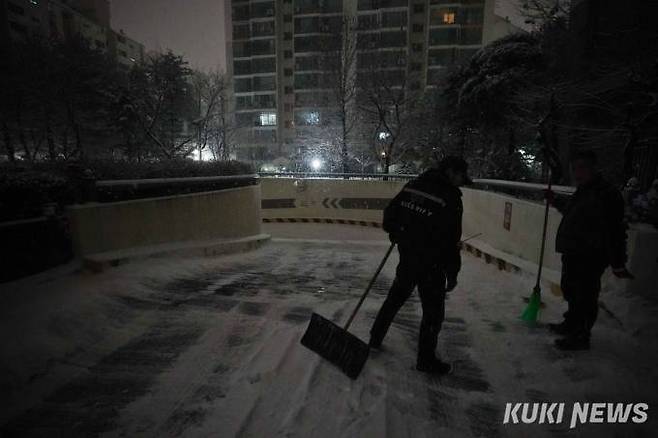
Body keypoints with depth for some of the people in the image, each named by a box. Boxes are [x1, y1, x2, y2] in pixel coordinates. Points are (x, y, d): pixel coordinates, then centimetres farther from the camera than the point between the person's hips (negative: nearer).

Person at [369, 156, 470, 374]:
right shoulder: (450, 197, -17)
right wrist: (452, 273, -9)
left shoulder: (413, 185, 2)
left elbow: (390, 212, 9)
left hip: (407, 257, 7)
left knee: (395, 298, 23)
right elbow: (450, 239, -18)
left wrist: (396, 234, 25)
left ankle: (376, 337, 36)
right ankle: (426, 359, 22)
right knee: (433, 311, 9)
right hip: (431, 266, -6)